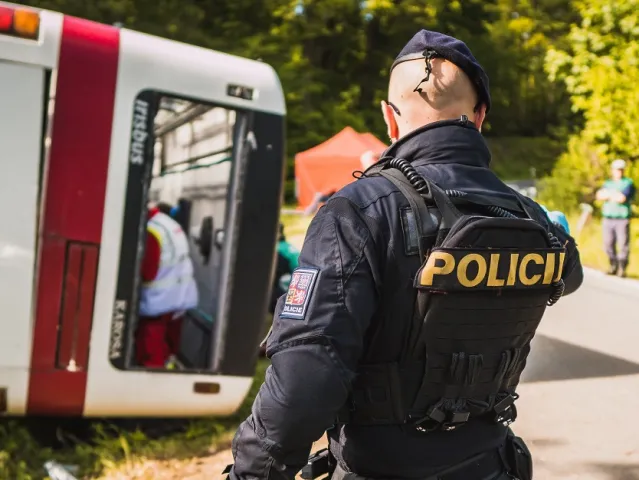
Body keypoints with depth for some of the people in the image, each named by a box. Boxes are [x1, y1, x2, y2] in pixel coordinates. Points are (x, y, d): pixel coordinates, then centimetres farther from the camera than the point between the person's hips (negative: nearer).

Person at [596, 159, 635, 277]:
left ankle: (622, 268, -3)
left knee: (623, 244, -8)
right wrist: (615, 195, -7)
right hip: (608, 218, 4)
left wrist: (608, 194, 1)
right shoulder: (608, 183, 20)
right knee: (608, 244, 2)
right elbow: (599, 195, 3)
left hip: (622, 219, -4)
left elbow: (622, 198, -11)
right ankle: (613, 266, 14)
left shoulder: (628, 183, 5)